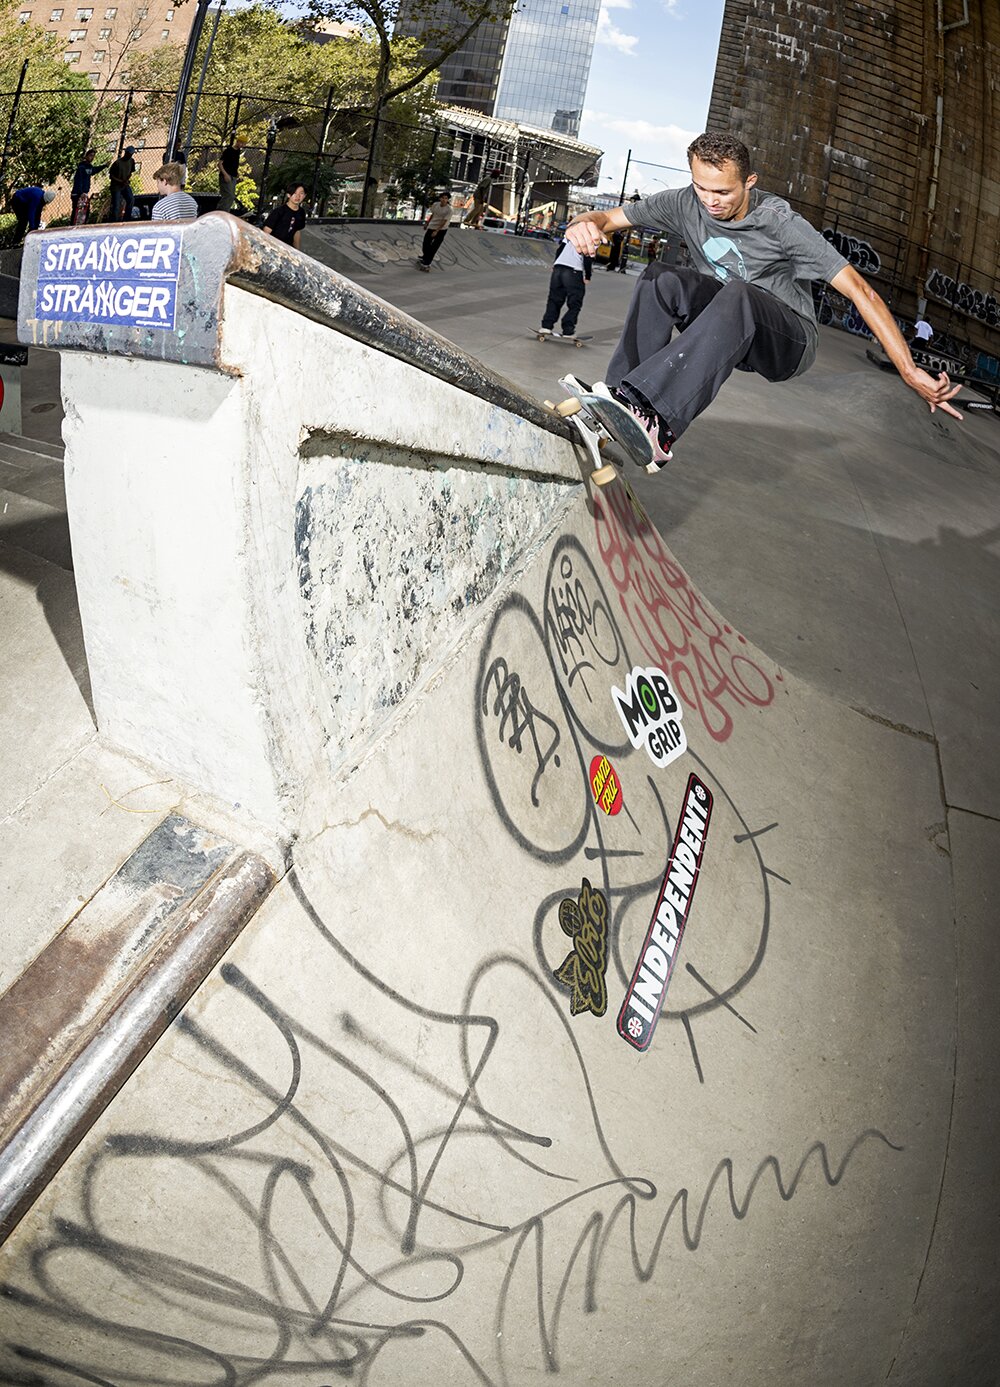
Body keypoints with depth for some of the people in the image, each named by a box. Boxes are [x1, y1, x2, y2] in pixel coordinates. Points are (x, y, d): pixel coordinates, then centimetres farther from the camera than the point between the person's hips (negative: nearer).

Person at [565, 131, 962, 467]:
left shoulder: (779, 222, -21)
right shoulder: (685, 203, -9)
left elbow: (859, 290, -25)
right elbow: (611, 217, -5)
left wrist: (910, 371, -32)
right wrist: (585, 223, -33)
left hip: (789, 341, -4)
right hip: (728, 329, 5)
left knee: (738, 295, -38)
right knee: (660, 278, -21)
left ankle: (654, 422, -54)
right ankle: (623, 395, -33)